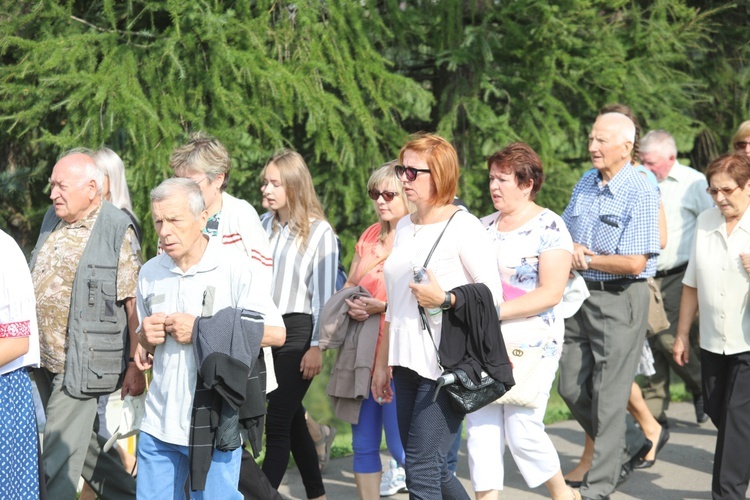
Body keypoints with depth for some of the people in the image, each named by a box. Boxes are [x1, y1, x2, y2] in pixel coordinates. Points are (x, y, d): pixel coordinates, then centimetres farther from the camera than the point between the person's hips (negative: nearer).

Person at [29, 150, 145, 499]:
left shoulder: (117, 231, -12)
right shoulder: (53, 221, 11)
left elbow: (134, 303, -14)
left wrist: (136, 365, -15)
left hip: (81, 363, -8)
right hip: (45, 360, 8)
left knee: (61, 455, -5)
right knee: (85, 443, 17)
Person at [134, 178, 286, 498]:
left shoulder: (233, 268, -6)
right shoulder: (150, 273, 9)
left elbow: (275, 333, -10)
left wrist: (201, 330, -14)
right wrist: (146, 338, -4)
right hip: (160, 423, 5)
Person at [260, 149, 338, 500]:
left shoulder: (319, 231, -6)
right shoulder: (265, 226, 10)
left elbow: (324, 294, -7)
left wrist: (316, 347, -11)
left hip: (298, 330, -6)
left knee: (278, 425, -8)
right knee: (292, 421, 12)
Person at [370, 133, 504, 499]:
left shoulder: (463, 227, -7)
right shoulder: (404, 228, 14)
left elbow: (493, 295, -8)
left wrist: (444, 300, -20)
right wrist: (382, 363, 21)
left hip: (447, 363, -8)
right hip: (408, 363, 8)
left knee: (421, 469, -10)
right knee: (433, 469, 11)